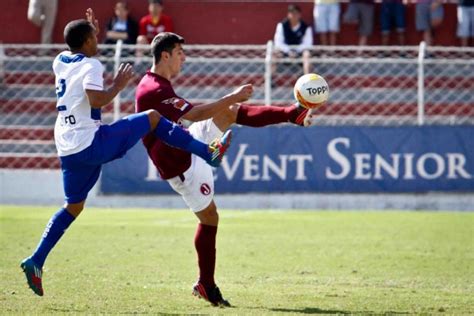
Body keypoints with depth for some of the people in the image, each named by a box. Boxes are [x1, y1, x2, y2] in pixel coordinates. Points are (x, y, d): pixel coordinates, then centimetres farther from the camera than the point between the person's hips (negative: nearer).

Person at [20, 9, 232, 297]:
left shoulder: (61, 62, 14)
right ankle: (210, 152, 3)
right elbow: (96, 100, -26)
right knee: (153, 117, 3)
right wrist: (119, 85, -11)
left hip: (68, 151, 8)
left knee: (74, 206, 19)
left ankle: (36, 262, 8)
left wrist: (90, 32, 39)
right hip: (92, 143, -8)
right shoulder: (91, 65, -9)